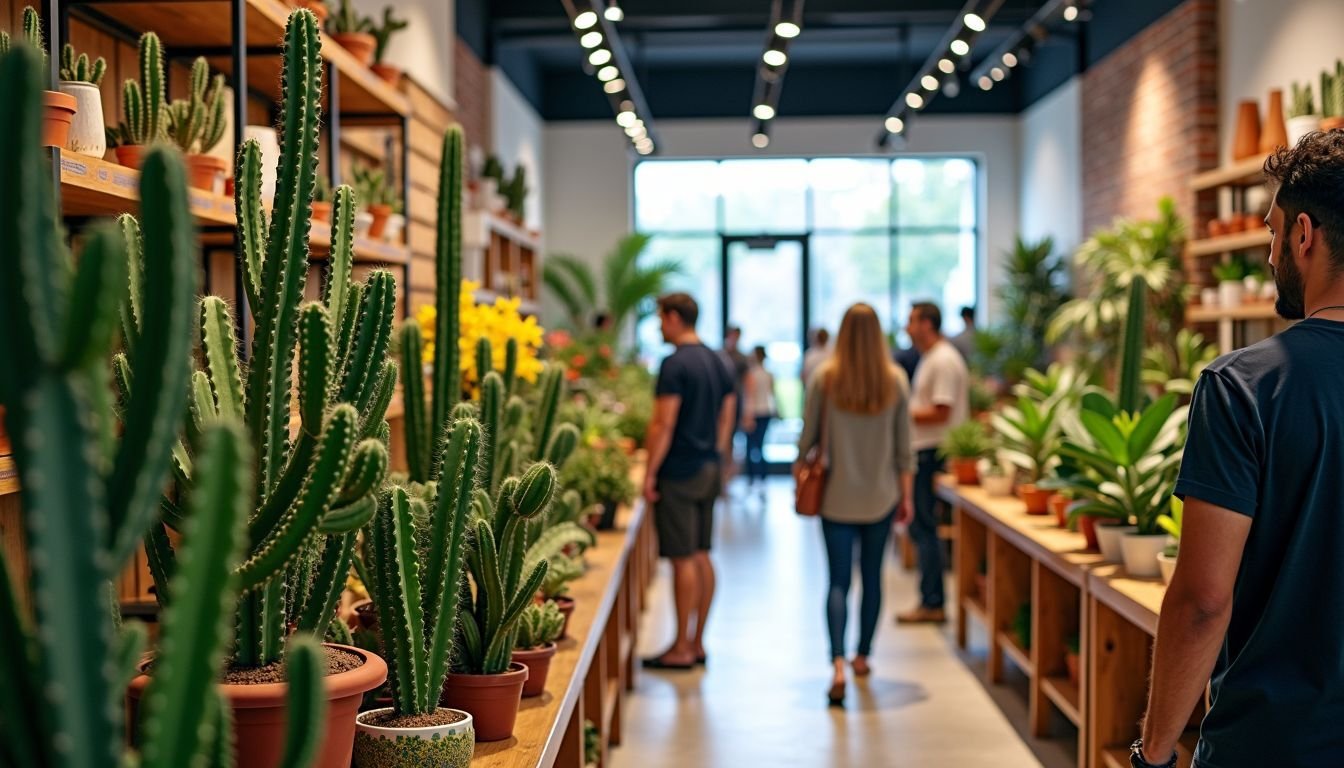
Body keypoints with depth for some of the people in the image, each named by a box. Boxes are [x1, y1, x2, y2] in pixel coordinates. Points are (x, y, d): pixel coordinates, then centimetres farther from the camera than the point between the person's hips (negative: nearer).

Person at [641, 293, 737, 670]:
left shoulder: (675, 364, -15)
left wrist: (649, 473, -12)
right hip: (709, 470, 9)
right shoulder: (717, 362, 12)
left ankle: (681, 649, 2)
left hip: (679, 473, -9)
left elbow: (663, 425, -18)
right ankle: (697, 642, 19)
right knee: (701, 557, 12)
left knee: (683, 560, -4)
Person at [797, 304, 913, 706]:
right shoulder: (895, 380, -4)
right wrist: (905, 494, 9)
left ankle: (838, 665, -14)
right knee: (872, 576, 15)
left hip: (838, 496, -1)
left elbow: (808, 436, -2)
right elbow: (904, 446, 0)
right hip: (881, 496, 1)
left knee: (839, 580, 0)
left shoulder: (825, 378, -8)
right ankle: (862, 656, 26)